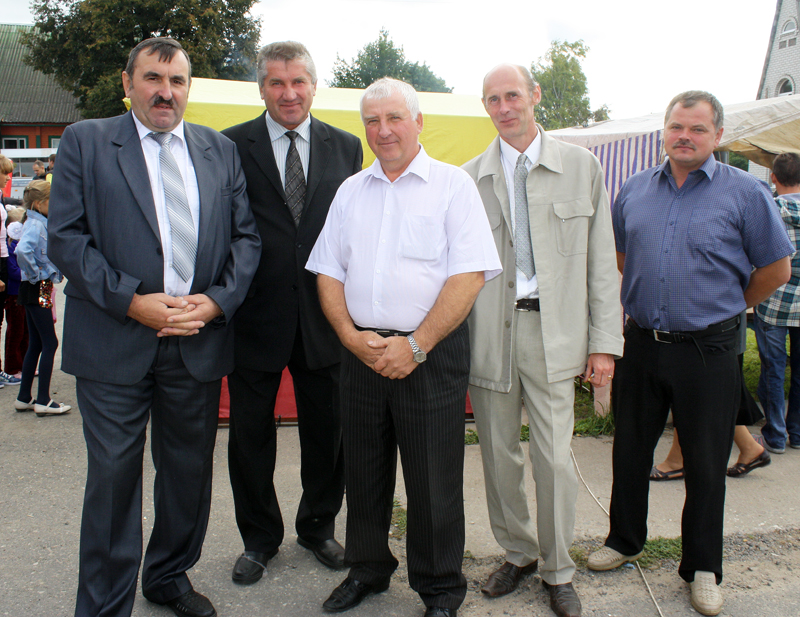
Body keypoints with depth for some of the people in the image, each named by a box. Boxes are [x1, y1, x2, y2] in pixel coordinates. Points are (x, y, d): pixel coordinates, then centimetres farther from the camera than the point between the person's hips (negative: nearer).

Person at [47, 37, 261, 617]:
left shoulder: (221, 150, 11)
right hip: (114, 343, -3)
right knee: (112, 476, 2)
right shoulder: (85, 141, 3)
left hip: (200, 341, 3)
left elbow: (246, 236, 8)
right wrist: (132, 302, -14)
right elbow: (66, 238, -5)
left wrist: (217, 300, -8)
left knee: (190, 470, 14)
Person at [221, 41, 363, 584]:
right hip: (257, 316, -1)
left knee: (327, 432, 13)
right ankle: (259, 538, 32)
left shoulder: (345, 146, 7)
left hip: (324, 315, 2)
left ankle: (318, 527, 36)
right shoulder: (231, 147, 0)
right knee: (251, 436, 12)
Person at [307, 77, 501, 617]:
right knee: (364, 471, 15)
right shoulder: (351, 190, 13)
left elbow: (468, 277, -11)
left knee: (434, 480, 4)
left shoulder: (452, 185, -2)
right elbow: (328, 273, 11)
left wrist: (415, 345, -16)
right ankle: (367, 570, 35)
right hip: (362, 350, 4)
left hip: (431, 355, -4)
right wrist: (352, 335, -5)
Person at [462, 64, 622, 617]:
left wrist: (605, 341, -1)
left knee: (554, 458, 1)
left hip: (553, 328, -1)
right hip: (489, 329, 2)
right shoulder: (470, 177, 6)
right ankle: (518, 553, 32)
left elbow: (601, 260, 4)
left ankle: (559, 572, 22)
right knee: (499, 454, 11)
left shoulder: (581, 167, 5)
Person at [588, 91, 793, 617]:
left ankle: (703, 568, 24)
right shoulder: (634, 189, 6)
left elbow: (776, 269, 2)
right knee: (630, 451, 15)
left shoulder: (745, 192, -5)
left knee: (705, 465, 7)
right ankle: (625, 540, 35)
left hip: (708, 351, -3)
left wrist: (725, 307, 6)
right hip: (642, 344, 4)